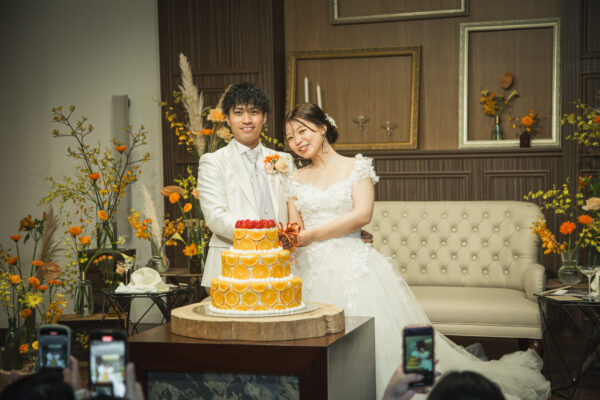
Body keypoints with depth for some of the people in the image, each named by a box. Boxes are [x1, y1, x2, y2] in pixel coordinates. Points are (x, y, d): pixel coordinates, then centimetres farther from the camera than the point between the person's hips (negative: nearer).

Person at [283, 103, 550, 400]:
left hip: (354, 267, -4)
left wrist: (309, 235, -14)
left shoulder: (356, 167, 4)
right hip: (311, 271, 4)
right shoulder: (296, 180, 16)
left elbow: (362, 214, -10)